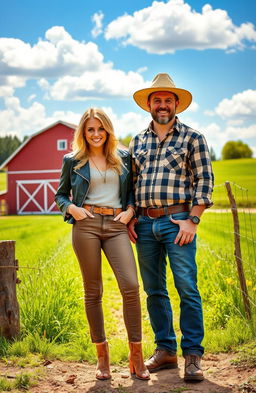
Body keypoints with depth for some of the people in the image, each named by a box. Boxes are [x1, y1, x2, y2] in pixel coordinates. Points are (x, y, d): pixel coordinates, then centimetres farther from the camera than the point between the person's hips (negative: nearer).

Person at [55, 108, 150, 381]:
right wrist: (71, 208, -3)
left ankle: (136, 355, -3)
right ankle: (101, 355, 13)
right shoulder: (73, 160, 11)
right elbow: (60, 195, 17)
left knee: (130, 286, -13)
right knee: (93, 291, 2)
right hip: (86, 225, -1)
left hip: (116, 226, 1)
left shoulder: (123, 158, 14)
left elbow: (133, 190, 19)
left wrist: (130, 210, 1)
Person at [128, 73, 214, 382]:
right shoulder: (137, 142, 15)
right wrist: (131, 218, 7)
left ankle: (193, 355, 0)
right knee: (154, 290, 9)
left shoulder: (192, 138, 3)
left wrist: (193, 220, -10)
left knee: (187, 288, -8)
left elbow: (204, 180, -2)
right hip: (145, 223, 5)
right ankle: (165, 350, 19)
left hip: (177, 221, -4)